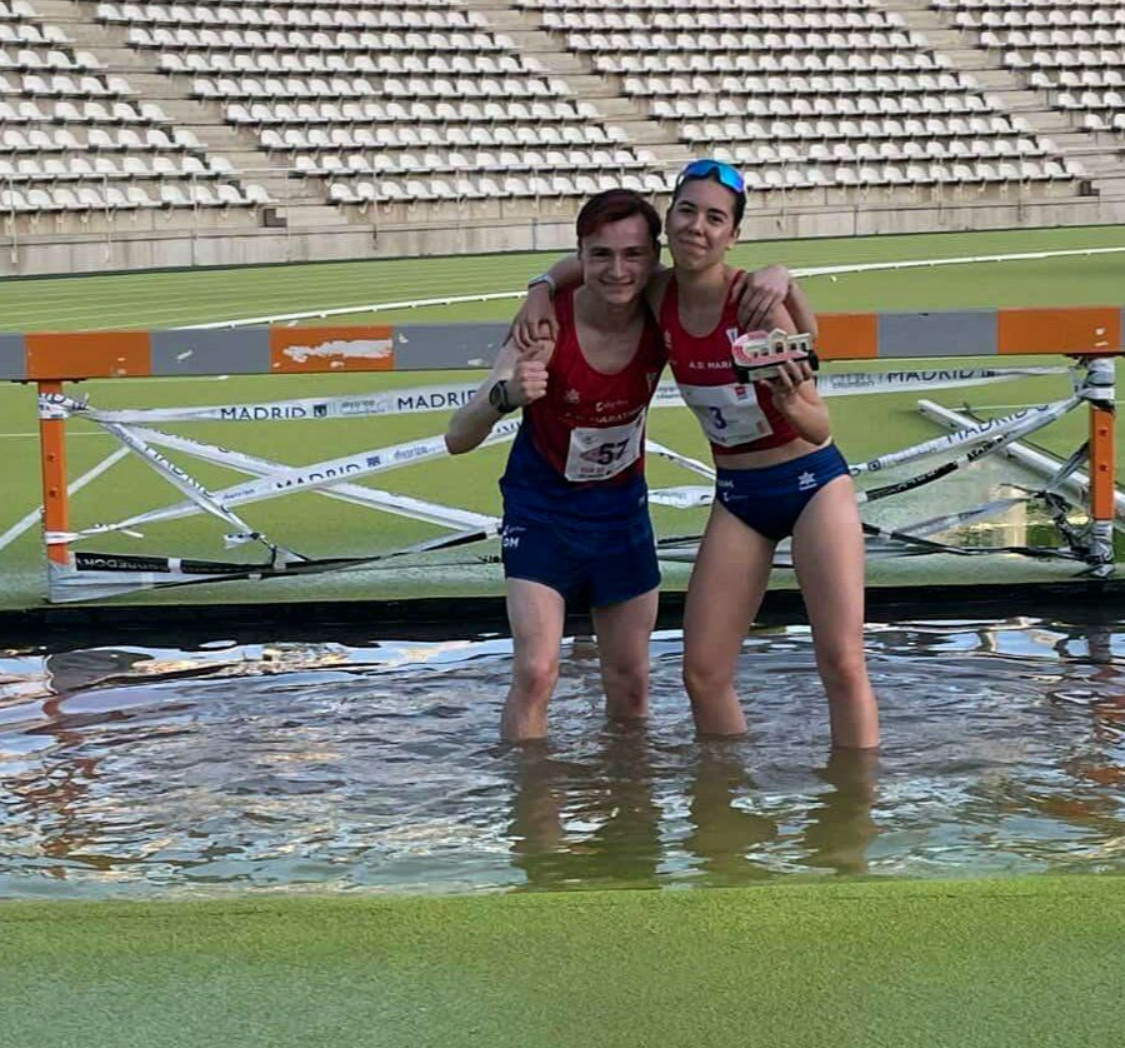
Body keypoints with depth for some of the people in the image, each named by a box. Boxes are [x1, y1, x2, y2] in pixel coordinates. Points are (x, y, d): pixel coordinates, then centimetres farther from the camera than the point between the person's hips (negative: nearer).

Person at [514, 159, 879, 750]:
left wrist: (790, 402, -38)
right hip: (736, 495, 5)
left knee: (842, 662, -10)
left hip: (812, 482, -5)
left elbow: (818, 428, -16)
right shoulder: (657, 294, -7)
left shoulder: (756, 301, -19)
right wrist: (542, 290, -4)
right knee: (703, 673, -1)